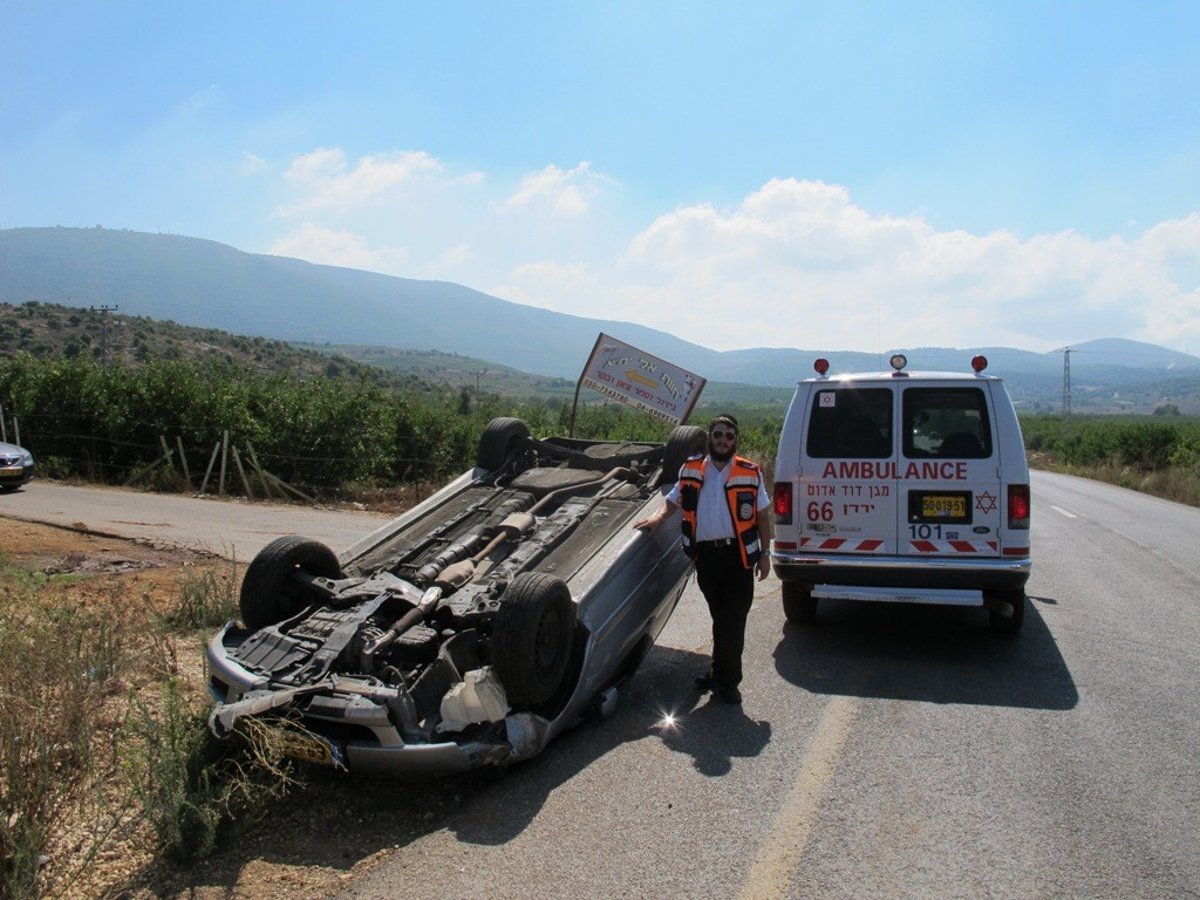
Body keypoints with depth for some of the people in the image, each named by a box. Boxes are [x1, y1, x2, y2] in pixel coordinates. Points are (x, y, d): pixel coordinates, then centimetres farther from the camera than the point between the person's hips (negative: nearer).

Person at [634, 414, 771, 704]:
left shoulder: (750, 473, 0)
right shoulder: (691, 469, 5)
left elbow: (762, 515, 6)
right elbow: (674, 499, 17)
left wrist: (764, 553, 4)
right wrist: (659, 517, -1)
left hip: (738, 554, -2)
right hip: (705, 554, 2)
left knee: (732, 620, -2)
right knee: (720, 617, 16)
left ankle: (726, 680, 10)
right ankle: (723, 673, 30)